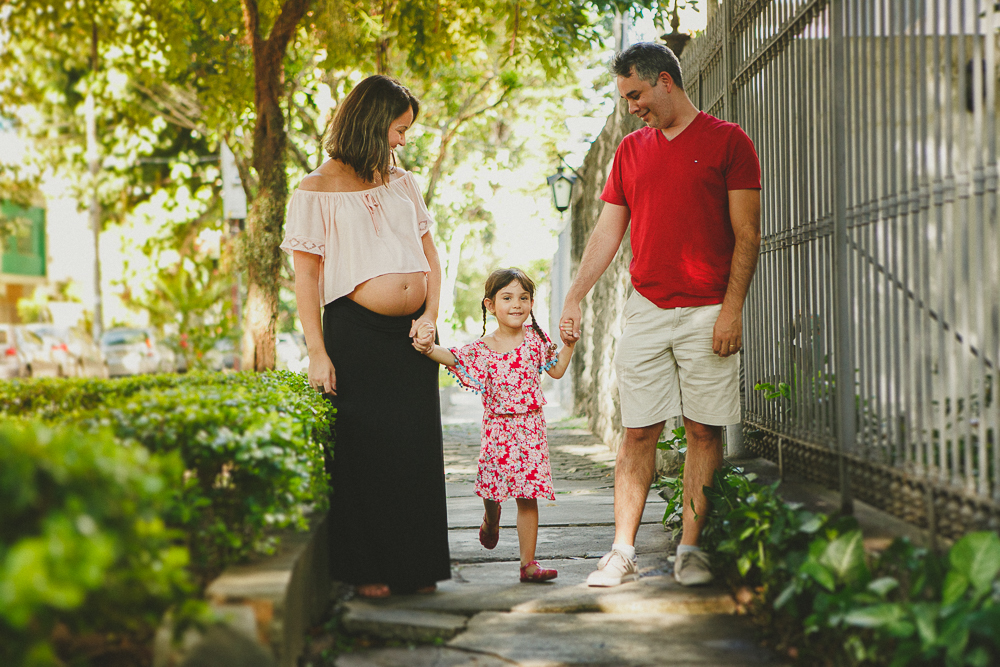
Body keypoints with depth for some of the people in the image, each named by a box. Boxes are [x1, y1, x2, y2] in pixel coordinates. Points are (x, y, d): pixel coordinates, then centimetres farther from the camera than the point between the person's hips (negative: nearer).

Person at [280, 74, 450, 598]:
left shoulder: (402, 183, 16)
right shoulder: (318, 191, -1)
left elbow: (430, 256, 18)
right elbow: (306, 277, -4)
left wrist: (431, 315, 2)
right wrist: (317, 353, -11)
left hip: (412, 336, 5)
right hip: (357, 335, -5)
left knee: (418, 449, 4)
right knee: (366, 450, -3)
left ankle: (417, 567, 15)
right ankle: (366, 569, 9)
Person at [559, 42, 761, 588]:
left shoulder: (727, 141, 0)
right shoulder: (631, 149, 15)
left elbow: (747, 235, -4)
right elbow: (606, 233, 15)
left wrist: (731, 310, -12)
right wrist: (573, 299, 6)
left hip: (708, 312, -3)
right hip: (646, 310, 4)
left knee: (704, 431, 0)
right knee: (638, 432, 1)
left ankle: (690, 549, 7)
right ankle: (623, 552, 3)